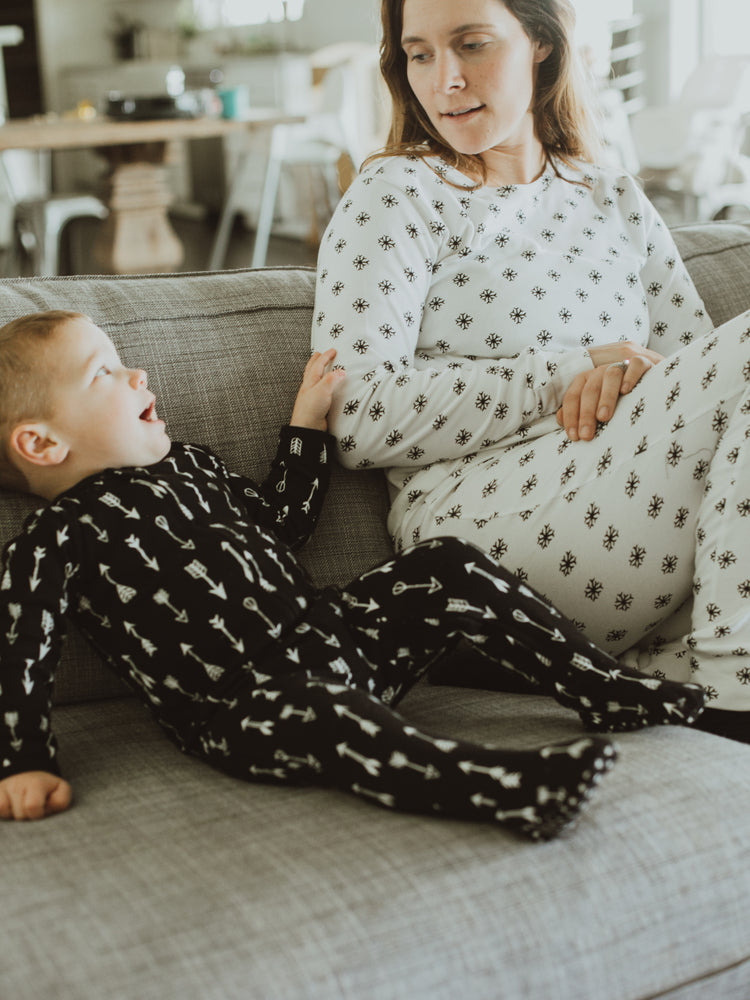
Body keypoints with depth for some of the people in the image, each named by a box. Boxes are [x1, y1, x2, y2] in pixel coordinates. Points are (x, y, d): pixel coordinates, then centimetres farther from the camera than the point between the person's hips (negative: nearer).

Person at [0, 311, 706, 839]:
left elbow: (281, 518, 32)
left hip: (341, 638, 9)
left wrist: (308, 418, 33)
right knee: (324, 716, -39)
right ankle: (515, 790, -55)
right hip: (245, 707, -8)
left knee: (446, 570, -1)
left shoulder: (184, 465, 20)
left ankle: (603, 691, -1)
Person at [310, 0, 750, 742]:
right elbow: (356, 419, -9)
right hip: (471, 515, -6)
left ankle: (661, 668, -17)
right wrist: (568, 372, -12)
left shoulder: (616, 199, 22)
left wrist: (636, 373, -8)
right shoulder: (396, 195, 5)